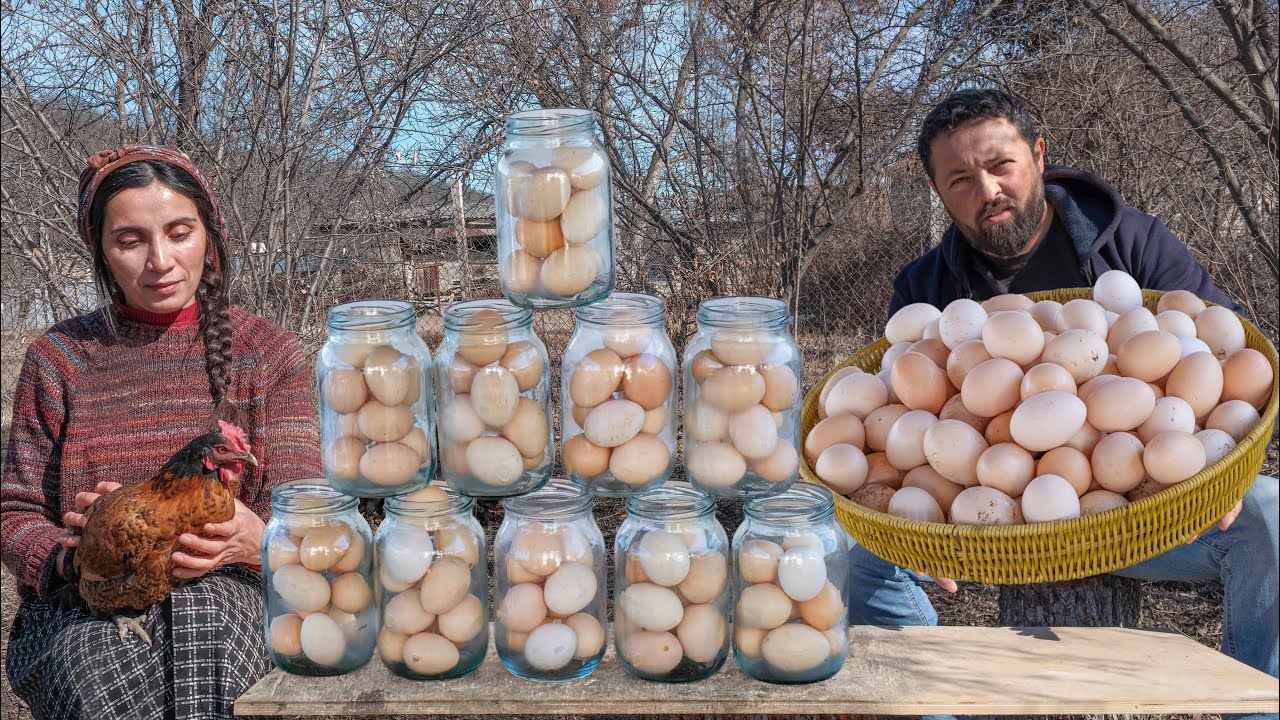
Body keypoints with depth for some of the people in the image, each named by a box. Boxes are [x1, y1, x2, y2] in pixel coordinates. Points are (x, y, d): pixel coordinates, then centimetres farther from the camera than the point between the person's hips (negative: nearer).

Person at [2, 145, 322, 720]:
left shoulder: (268, 351, 6)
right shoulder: (59, 357, 9)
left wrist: (250, 539, -27)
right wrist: (71, 558, -17)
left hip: (224, 594, 0)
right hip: (79, 612, 1)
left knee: (202, 604, -35)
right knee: (102, 655, -34)